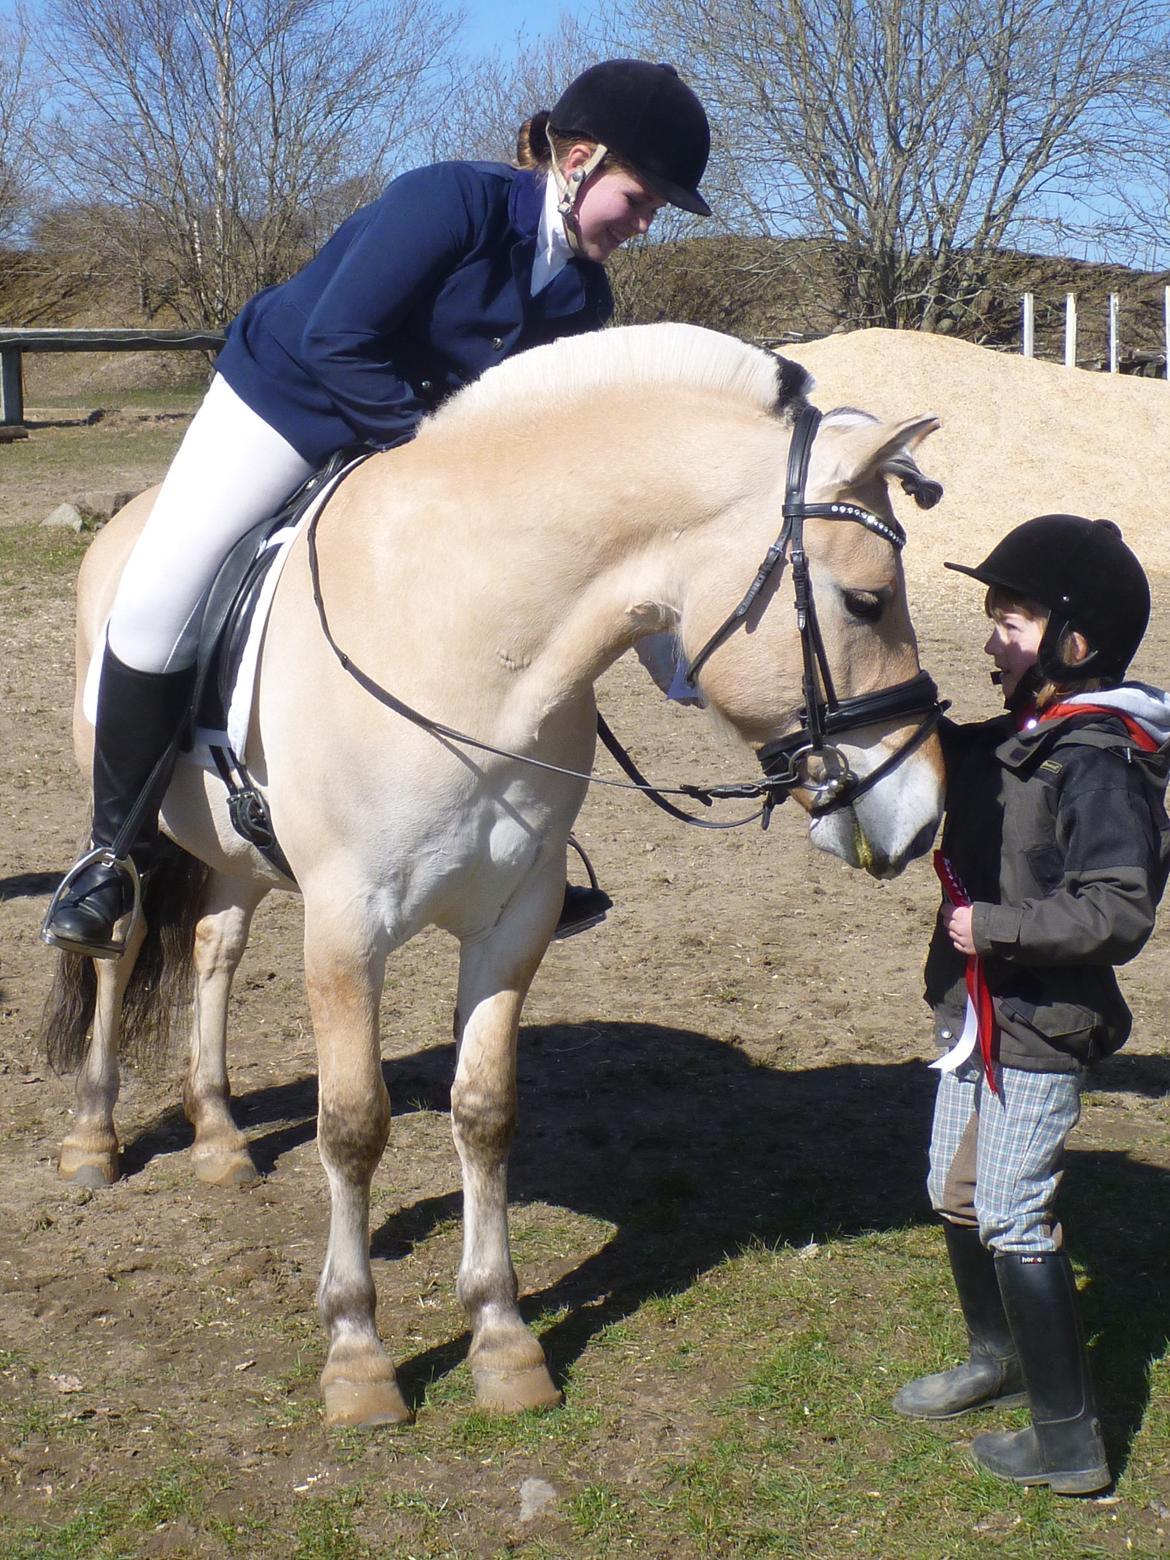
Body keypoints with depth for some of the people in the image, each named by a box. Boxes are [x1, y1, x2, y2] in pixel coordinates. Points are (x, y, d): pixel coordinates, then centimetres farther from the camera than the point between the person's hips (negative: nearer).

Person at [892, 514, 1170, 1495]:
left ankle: (1070, 1442, 8)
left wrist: (999, 925, -25)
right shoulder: (1008, 742, 6)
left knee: (1012, 1217, -4)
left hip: (1042, 1029, -9)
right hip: (979, 1011, 9)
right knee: (958, 1194, 21)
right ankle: (999, 1361, 42)